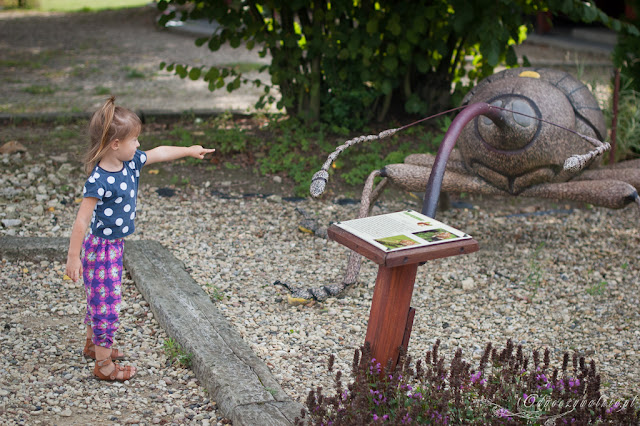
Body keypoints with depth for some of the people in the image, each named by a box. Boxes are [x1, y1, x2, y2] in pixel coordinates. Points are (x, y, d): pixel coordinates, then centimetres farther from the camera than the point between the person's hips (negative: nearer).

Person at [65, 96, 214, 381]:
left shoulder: (130, 162, -3)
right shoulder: (99, 181, -28)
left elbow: (159, 153, 16)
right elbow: (82, 220, -28)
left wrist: (189, 151, 22)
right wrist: (73, 257, -26)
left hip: (114, 246, 9)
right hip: (100, 248, -9)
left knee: (100, 299, 24)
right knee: (106, 303, 0)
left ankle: (93, 344, 43)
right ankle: (104, 365, 12)